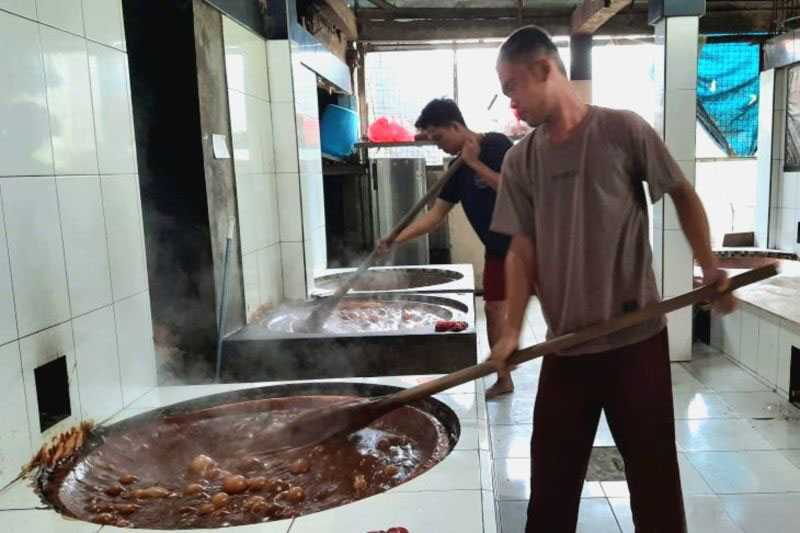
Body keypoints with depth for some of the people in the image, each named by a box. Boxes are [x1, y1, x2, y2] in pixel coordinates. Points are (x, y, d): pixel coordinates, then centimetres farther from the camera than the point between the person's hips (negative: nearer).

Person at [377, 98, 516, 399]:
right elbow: (436, 213, 6)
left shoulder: (497, 145, -15)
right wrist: (396, 239, -3)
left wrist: (475, 163, -20)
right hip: (498, 250, 8)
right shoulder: (459, 167, 6)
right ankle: (503, 379, 23)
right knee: (493, 309, 10)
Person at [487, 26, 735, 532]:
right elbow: (522, 249, 3)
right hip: (566, 344, 3)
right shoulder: (520, 161, 4)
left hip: (638, 337, -3)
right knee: (552, 472, 13)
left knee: (653, 465, 12)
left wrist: (709, 265, -8)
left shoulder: (624, 130, -6)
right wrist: (512, 330, -6)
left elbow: (683, 194, 5)